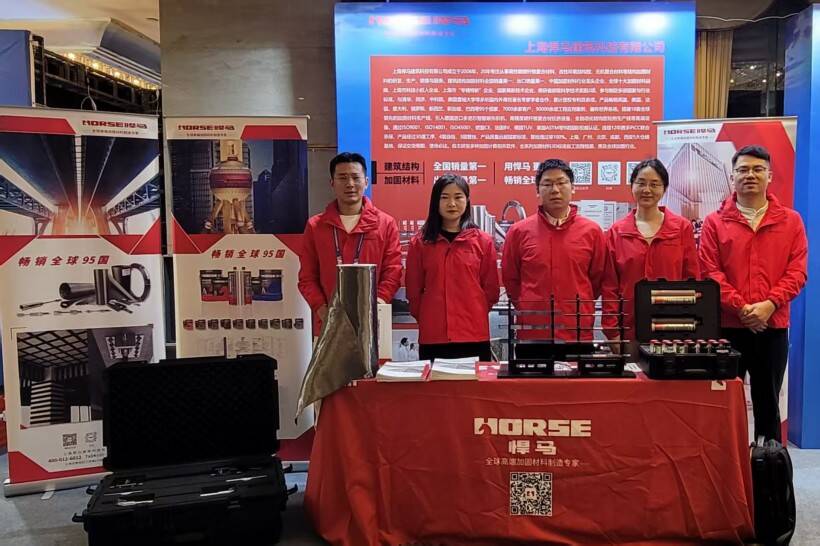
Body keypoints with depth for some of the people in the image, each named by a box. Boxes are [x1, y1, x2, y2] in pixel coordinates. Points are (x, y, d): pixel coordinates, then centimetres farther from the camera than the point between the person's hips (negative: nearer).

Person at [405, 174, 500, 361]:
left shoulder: (483, 241, 3)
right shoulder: (420, 242, 4)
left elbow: (491, 289, 7)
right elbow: (413, 290, 8)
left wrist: (473, 314, 5)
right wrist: (427, 318, 7)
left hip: (474, 337, 0)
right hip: (432, 338, 0)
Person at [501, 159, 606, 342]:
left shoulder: (591, 231, 2)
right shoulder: (519, 231, 0)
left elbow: (597, 279, 10)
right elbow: (510, 279, 8)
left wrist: (578, 308, 9)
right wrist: (530, 309, 8)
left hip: (579, 332, 1)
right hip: (531, 332, 0)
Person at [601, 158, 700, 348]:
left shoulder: (683, 227, 4)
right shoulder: (616, 232, 5)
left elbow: (692, 279, 5)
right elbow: (609, 285, 3)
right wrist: (613, 331, -3)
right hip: (629, 331, 0)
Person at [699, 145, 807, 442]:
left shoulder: (791, 220, 7)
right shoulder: (715, 222, 3)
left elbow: (797, 271, 0)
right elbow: (710, 272, -5)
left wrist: (769, 305, -14)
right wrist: (741, 307, -15)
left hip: (773, 326, 1)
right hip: (727, 325, -1)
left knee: (768, 400, 11)